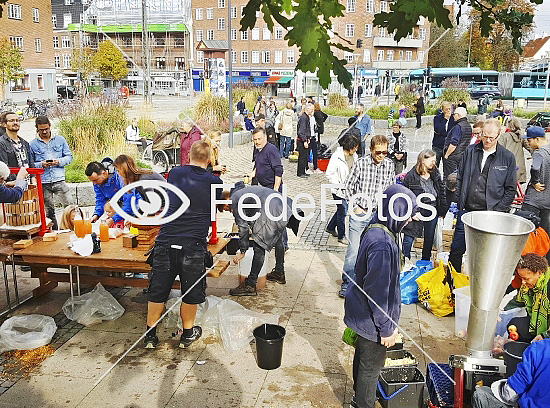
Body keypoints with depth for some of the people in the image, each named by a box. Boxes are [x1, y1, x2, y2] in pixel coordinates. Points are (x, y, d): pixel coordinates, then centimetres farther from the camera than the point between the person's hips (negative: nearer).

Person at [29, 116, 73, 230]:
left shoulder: (60, 140, 8)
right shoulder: (32, 144, 6)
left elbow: (69, 156, 9)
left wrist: (59, 161, -9)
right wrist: (41, 164, -12)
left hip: (59, 180, 0)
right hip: (43, 183, 0)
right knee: (49, 211, 8)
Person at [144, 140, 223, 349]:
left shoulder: (175, 173, 7)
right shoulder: (215, 182, 2)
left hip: (165, 242, 2)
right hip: (194, 245, -2)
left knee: (157, 291, 13)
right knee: (191, 292, 15)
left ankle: (150, 335, 25)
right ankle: (188, 333, 29)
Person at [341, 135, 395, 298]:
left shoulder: (389, 165, -1)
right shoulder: (361, 163, -9)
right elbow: (349, 186, 0)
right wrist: (354, 207, -4)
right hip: (360, 213, -2)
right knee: (354, 249, -3)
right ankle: (347, 283, 11)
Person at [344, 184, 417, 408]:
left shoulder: (377, 228, -4)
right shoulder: (382, 244, -34)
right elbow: (377, 292, -28)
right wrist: (386, 329, -17)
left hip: (363, 311, 10)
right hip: (372, 318, -10)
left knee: (363, 355, 27)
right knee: (371, 365, 12)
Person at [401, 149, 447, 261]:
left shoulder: (435, 174, 4)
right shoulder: (411, 176, -11)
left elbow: (441, 192, 11)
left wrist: (442, 210, 8)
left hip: (432, 212, 5)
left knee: (429, 239, 16)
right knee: (409, 238, -2)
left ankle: (425, 261, 33)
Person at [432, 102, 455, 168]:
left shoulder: (453, 118, 5)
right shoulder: (437, 118, 0)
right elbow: (437, 129, -17)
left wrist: (441, 133, -10)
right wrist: (445, 119, -13)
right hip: (438, 146, -1)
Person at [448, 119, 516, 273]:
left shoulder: (507, 157, -1)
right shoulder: (470, 151, 5)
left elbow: (510, 189, 3)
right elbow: (460, 178, 11)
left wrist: (498, 211, -6)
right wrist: (460, 202, 4)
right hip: (466, 210, 2)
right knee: (457, 248, 7)